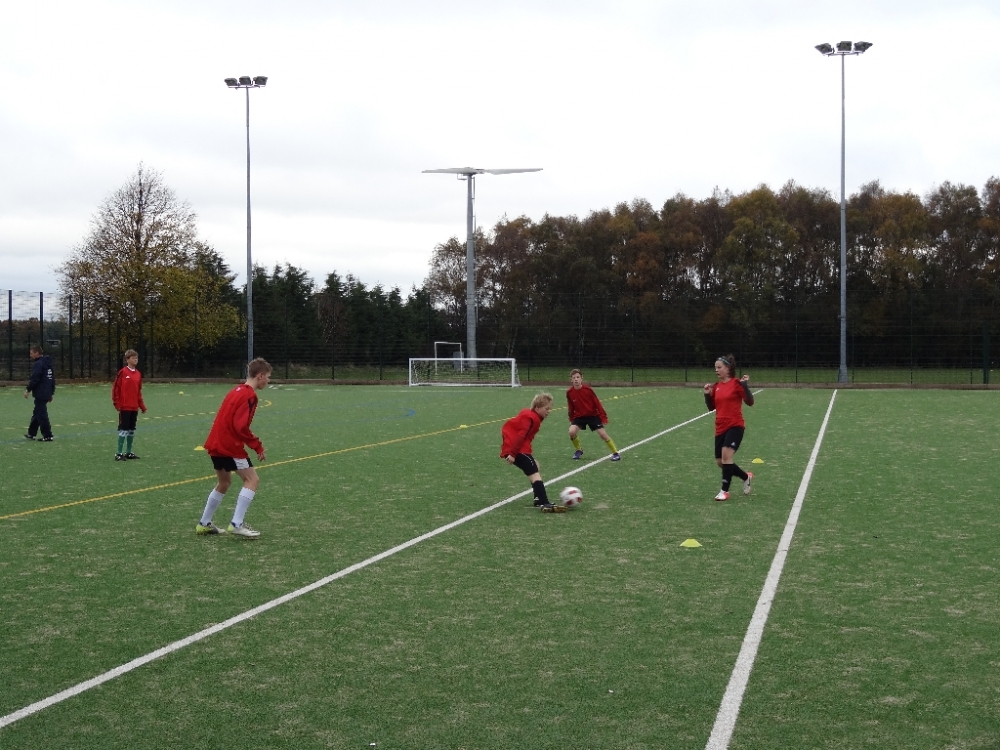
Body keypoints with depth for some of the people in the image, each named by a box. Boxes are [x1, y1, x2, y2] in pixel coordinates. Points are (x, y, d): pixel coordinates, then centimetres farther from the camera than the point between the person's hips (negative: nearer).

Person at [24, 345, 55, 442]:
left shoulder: (38, 364, -14)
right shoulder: (48, 363, 15)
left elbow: (34, 379, -20)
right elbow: (52, 378, 19)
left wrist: (28, 390, -11)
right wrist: (52, 392, 24)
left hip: (40, 394, -10)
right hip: (47, 393, 10)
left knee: (41, 414, -6)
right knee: (37, 413, 19)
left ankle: (47, 436, -6)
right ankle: (31, 433, 27)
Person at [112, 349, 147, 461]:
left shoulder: (138, 374, 10)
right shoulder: (122, 372, -9)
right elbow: (116, 388, -8)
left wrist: (142, 405, 14)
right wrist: (117, 403, -11)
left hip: (134, 407, 6)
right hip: (124, 407, -6)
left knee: (132, 430, 11)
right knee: (123, 429, -5)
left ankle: (128, 452, 20)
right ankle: (119, 453, -1)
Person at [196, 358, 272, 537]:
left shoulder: (236, 391, 14)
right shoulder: (249, 396, -15)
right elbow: (240, 426, -22)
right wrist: (258, 445, -15)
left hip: (217, 443, 10)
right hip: (230, 446, -10)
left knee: (224, 483, 22)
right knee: (252, 480, -6)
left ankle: (204, 524, 27)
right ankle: (237, 524, -11)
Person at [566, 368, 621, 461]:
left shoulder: (588, 389, -18)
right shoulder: (569, 393, -11)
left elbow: (597, 403, -11)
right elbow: (571, 408, 3)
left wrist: (603, 417, -10)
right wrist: (571, 419, 8)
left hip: (593, 415, -2)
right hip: (579, 416, 2)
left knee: (603, 434, -10)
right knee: (572, 432, -20)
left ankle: (615, 453, 5)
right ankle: (579, 450, 7)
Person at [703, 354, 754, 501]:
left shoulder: (736, 383, -8)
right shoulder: (716, 387, 10)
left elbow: (750, 402, -13)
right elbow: (711, 407, 17)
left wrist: (745, 386, -25)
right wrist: (707, 395, 1)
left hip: (735, 426, -7)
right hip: (720, 428, 7)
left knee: (726, 454, -24)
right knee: (721, 462, 9)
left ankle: (724, 491, -16)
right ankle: (746, 477, 33)